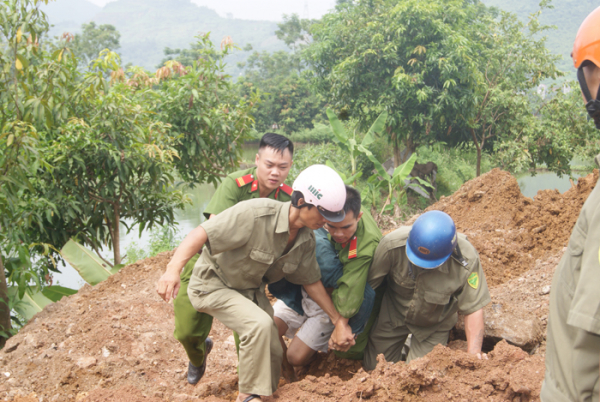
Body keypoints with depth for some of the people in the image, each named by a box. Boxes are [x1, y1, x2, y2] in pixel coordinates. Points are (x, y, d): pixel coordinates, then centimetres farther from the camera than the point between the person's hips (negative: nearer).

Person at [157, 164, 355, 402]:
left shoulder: (306, 240, -9)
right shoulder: (255, 214, -33)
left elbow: (311, 282, 4)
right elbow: (201, 233, -35)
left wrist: (338, 320, 5)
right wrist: (174, 268, -48)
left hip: (251, 290, 7)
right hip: (213, 284, -7)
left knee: (273, 353, 2)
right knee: (260, 324, -30)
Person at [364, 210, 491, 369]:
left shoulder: (466, 262, -36)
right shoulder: (392, 245, -36)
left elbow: (473, 308, -25)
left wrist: (474, 353, -33)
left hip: (433, 326, -1)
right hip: (393, 313, 1)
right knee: (373, 368, 11)